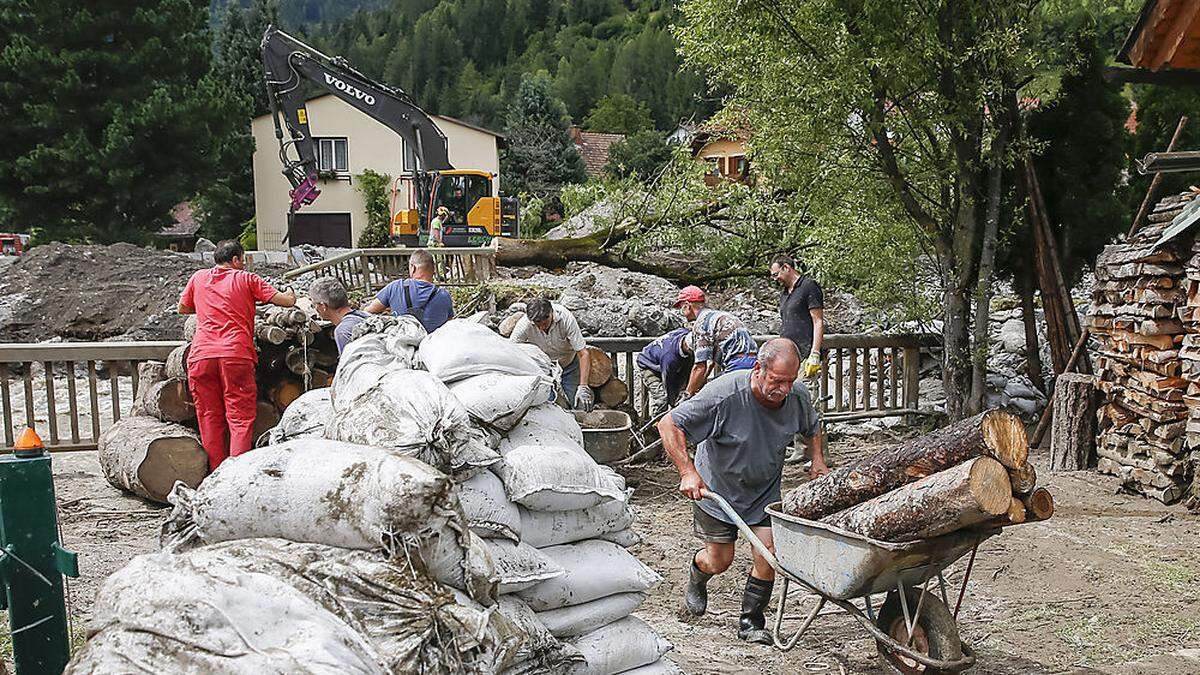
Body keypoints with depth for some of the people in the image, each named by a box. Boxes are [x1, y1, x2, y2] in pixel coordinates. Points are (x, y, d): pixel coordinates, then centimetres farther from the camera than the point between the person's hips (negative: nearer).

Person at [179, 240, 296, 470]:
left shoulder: (199, 277, 17)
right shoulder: (247, 279, 9)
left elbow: (182, 308, 30)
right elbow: (285, 301, 4)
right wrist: (291, 295, 25)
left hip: (201, 355, 3)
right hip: (236, 354, -3)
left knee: (209, 417, 8)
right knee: (241, 416, -1)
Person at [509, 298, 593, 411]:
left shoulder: (566, 318, -32)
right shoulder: (524, 324, -29)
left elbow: (583, 354, -29)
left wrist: (582, 387, -36)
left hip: (568, 363, -1)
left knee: (580, 406, -9)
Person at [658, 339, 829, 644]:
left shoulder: (798, 396, -14)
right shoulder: (725, 393, -32)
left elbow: (813, 427, 11)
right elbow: (668, 424, -29)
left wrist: (818, 462, -5)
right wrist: (687, 472, -37)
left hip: (765, 492, 3)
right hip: (717, 489, -3)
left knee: (768, 557, -8)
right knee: (719, 561, 6)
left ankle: (751, 622, 15)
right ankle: (696, 577, 44)